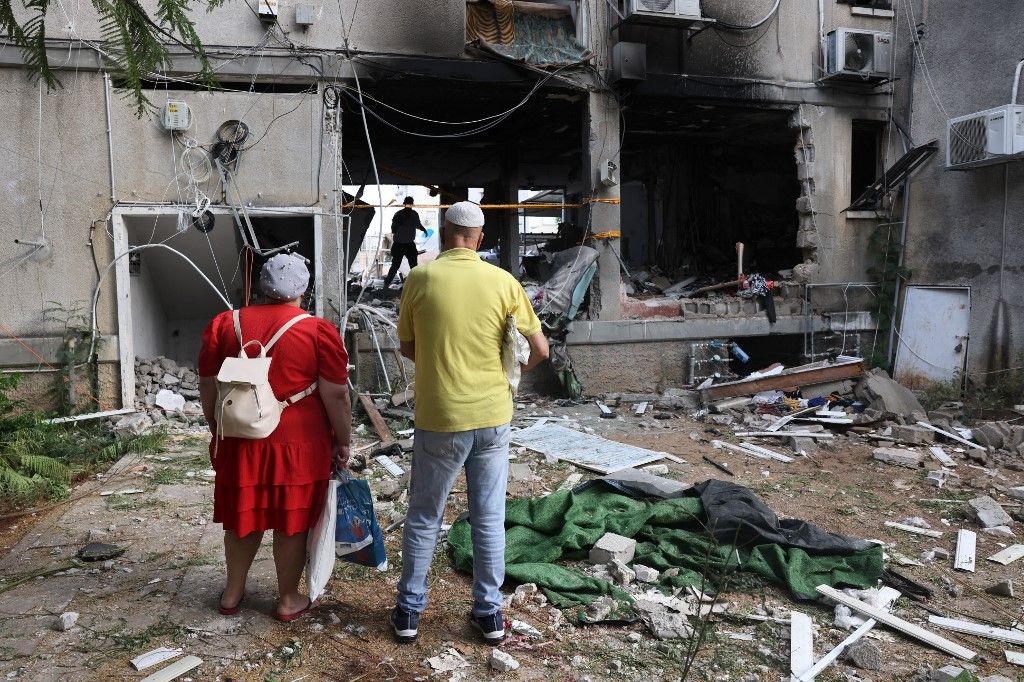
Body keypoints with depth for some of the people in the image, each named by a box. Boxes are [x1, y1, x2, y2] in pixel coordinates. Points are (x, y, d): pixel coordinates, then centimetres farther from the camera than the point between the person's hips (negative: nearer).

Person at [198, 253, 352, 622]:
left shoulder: (224, 325, 1)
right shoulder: (319, 331, -10)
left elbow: (208, 387, 7)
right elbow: (336, 396, -11)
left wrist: (217, 430, 20)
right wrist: (343, 441, 0)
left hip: (240, 443, 4)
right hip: (297, 444, -3)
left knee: (242, 516, 19)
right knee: (291, 522, 11)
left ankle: (233, 592, 34)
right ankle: (288, 600, 24)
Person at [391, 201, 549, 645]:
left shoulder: (420, 279, -8)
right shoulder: (503, 282, -6)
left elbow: (408, 349, 3)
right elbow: (540, 349, -2)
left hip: (440, 420, -1)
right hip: (493, 416, 2)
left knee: (423, 518, 15)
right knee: (489, 519, 14)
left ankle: (409, 611, 27)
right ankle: (489, 613, 26)